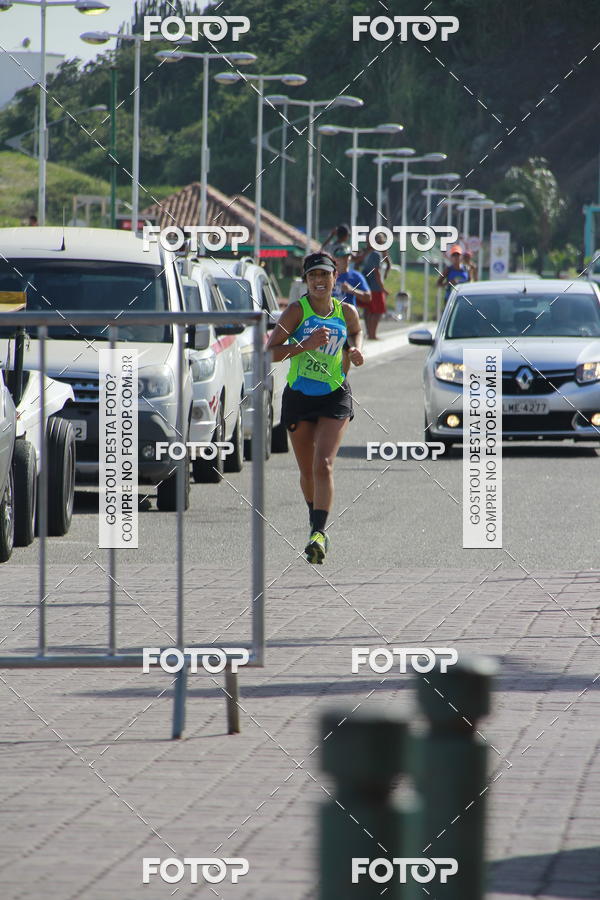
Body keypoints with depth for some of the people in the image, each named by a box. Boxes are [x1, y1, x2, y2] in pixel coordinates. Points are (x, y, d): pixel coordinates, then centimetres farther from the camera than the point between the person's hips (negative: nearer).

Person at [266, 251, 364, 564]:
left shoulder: (346, 312, 1)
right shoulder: (296, 311, -8)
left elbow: (356, 331, 27)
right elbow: (270, 352, -14)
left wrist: (356, 351, 5)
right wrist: (306, 345, -26)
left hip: (335, 397, 0)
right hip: (299, 396, 0)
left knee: (323, 465, -18)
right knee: (307, 471, 10)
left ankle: (319, 533, -21)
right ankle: (315, 517, 37)